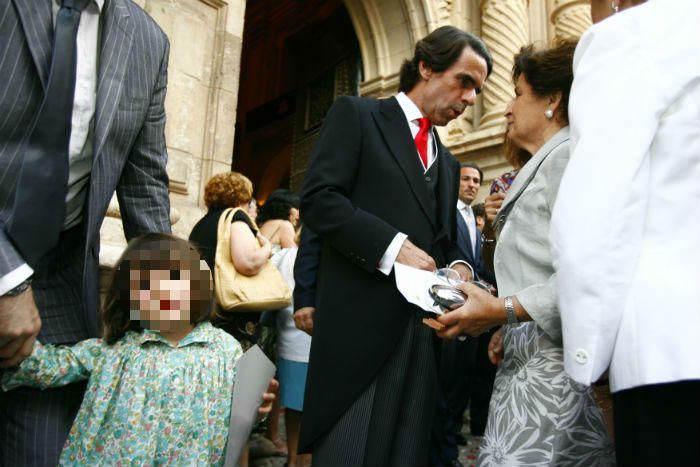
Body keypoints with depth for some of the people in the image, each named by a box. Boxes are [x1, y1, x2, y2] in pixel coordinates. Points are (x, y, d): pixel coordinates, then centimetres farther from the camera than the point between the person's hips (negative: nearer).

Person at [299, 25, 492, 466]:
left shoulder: (448, 163, 23)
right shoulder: (356, 114, 4)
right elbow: (318, 198, -9)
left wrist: (457, 268, 2)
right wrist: (394, 246, -17)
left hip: (424, 331, 7)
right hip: (361, 326, -6)